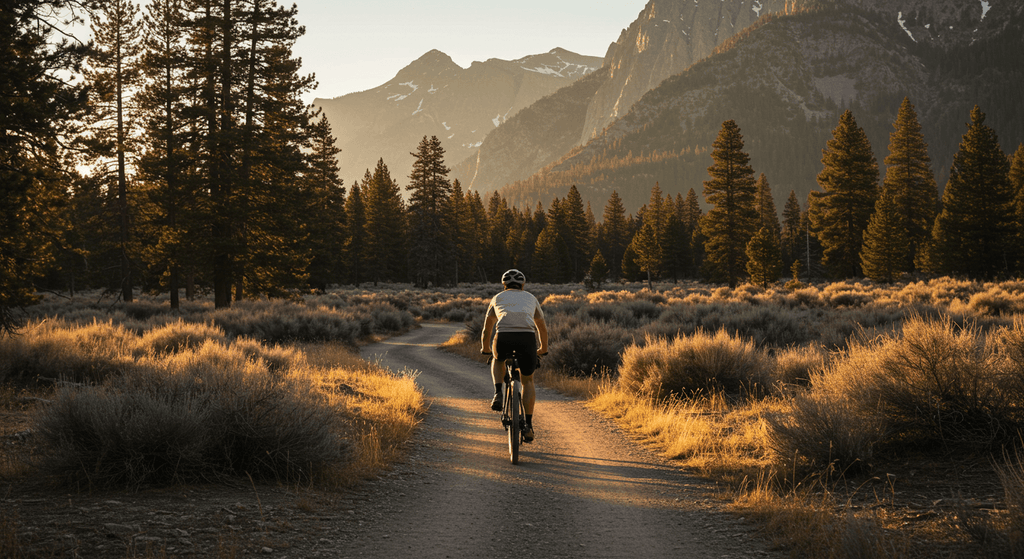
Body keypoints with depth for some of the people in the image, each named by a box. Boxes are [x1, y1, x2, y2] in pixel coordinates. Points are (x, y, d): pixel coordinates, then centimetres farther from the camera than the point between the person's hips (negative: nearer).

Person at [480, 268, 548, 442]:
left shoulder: (497, 298, 30)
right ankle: (528, 425, 8)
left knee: (498, 360, 35)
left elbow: (487, 328, 39)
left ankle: (498, 394, 11)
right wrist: (543, 348, 60)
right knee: (528, 381, 18)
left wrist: (484, 348, 57)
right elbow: (542, 327, 44)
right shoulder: (531, 298, 32)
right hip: (527, 337, 0)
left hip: (504, 337, 0)